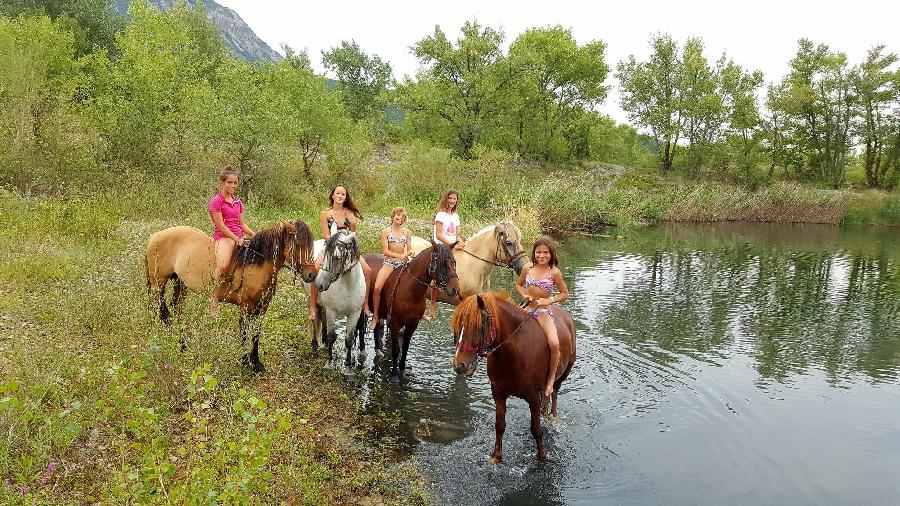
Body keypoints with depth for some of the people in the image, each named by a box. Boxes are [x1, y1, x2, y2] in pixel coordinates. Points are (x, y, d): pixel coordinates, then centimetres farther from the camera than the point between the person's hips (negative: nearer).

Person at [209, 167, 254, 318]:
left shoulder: (238, 201, 16)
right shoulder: (216, 201, -5)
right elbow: (221, 226, -11)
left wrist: (255, 235, 4)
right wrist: (237, 240, -17)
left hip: (239, 236, 8)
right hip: (223, 237, -7)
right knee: (222, 266, -31)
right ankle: (214, 300, -22)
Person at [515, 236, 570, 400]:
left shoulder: (554, 272, -6)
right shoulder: (527, 268, 1)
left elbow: (565, 294, 3)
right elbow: (518, 285, 17)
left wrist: (551, 300, -13)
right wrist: (525, 296, -3)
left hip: (544, 311, -3)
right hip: (526, 308, 4)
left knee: (554, 343, -25)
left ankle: (551, 377, -1)